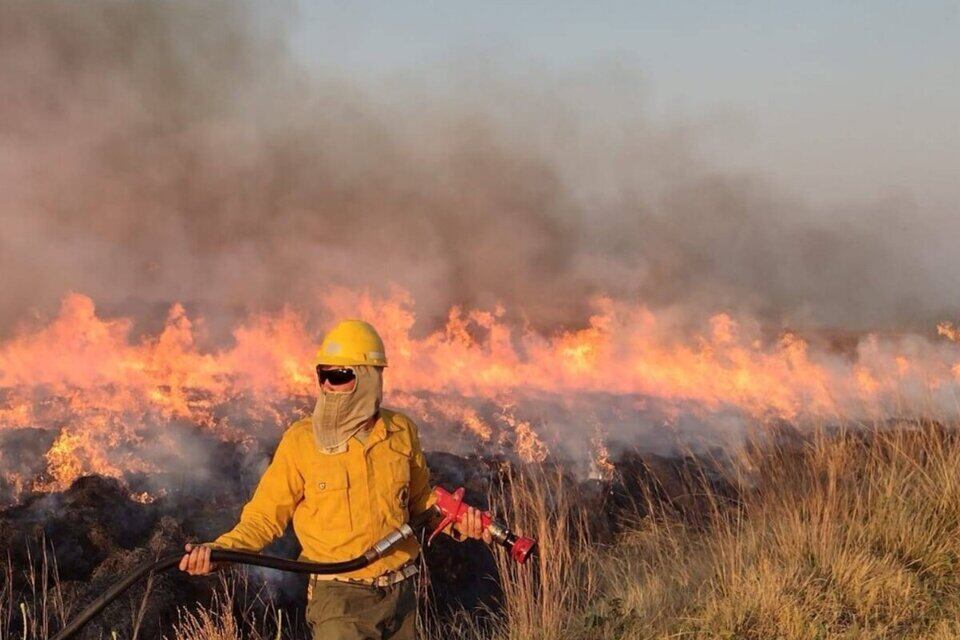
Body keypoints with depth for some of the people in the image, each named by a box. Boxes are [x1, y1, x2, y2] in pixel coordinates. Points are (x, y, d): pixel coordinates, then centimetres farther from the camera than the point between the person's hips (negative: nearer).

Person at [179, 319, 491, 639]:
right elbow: (264, 517, -4)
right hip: (340, 600, -4)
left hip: (401, 593, 4)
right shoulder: (301, 440, -9)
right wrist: (219, 549, -20)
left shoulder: (401, 431, 0)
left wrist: (454, 522, -3)